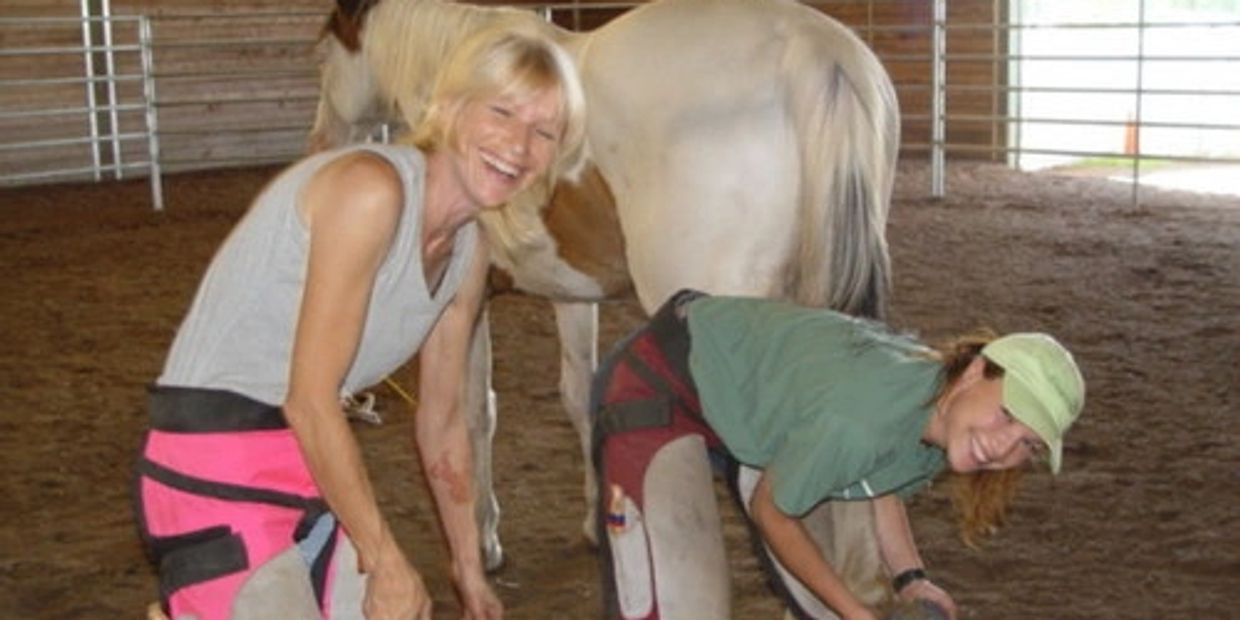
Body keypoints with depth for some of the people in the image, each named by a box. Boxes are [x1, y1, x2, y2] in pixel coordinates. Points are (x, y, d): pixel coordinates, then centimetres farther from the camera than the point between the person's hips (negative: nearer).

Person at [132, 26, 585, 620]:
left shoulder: (468, 253, 4)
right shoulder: (371, 188, -20)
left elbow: (441, 422, 15)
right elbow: (310, 402, -21)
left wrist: (469, 570, 20)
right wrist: (387, 562, -14)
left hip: (311, 465, 8)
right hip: (216, 473, -8)